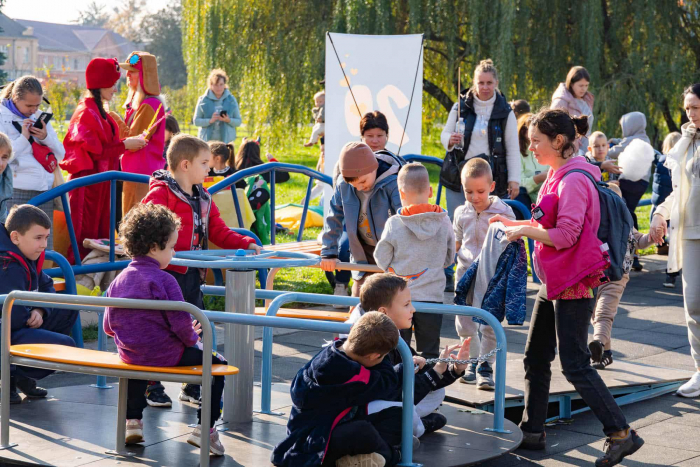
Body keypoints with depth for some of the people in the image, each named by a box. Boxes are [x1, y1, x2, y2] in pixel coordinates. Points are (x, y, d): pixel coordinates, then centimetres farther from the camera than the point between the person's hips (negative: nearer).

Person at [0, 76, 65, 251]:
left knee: (45, 247, 4)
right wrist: (24, 137, -15)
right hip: (17, 193, -5)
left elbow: (60, 155, 13)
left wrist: (45, 137, -4)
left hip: (44, 190, 5)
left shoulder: (39, 117, 13)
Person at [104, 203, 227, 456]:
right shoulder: (164, 280, -17)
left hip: (128, 354, 7)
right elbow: (181, 322, -21)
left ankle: (132, 420, 40)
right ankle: (204, 429, 3)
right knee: (216, 362, 6)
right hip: (165, 355, -7)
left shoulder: (118, 281, 3)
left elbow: (108, 326, 9)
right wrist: (191, 338, 0)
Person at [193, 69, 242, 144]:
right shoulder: (203, 100, 5)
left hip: (227, 141, 0)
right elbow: (196, 121, 4)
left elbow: (238, 122, 9)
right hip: (208, 140, 0)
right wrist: (210, 120, -14)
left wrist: (228, 120, -12)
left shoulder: (231, 100, 7)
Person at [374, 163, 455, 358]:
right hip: (432, 294, 1)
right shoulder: (444, 221, -4)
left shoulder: (394, 223, -11)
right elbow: (449, 258, 6)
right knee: (430, 351, 9)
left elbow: (381, 259, -3)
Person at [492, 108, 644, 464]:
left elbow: (565, 235, -24)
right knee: (535, 359, 14)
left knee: (575, 365, -8)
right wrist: (515, 223, 9)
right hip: (553, 284, 10)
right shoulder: (557, 176, 11)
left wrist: (524, 231, -14)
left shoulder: (573, 180, -19)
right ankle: (533, 432, 23)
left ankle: (620, 433, -1)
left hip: (572, 287, -10)